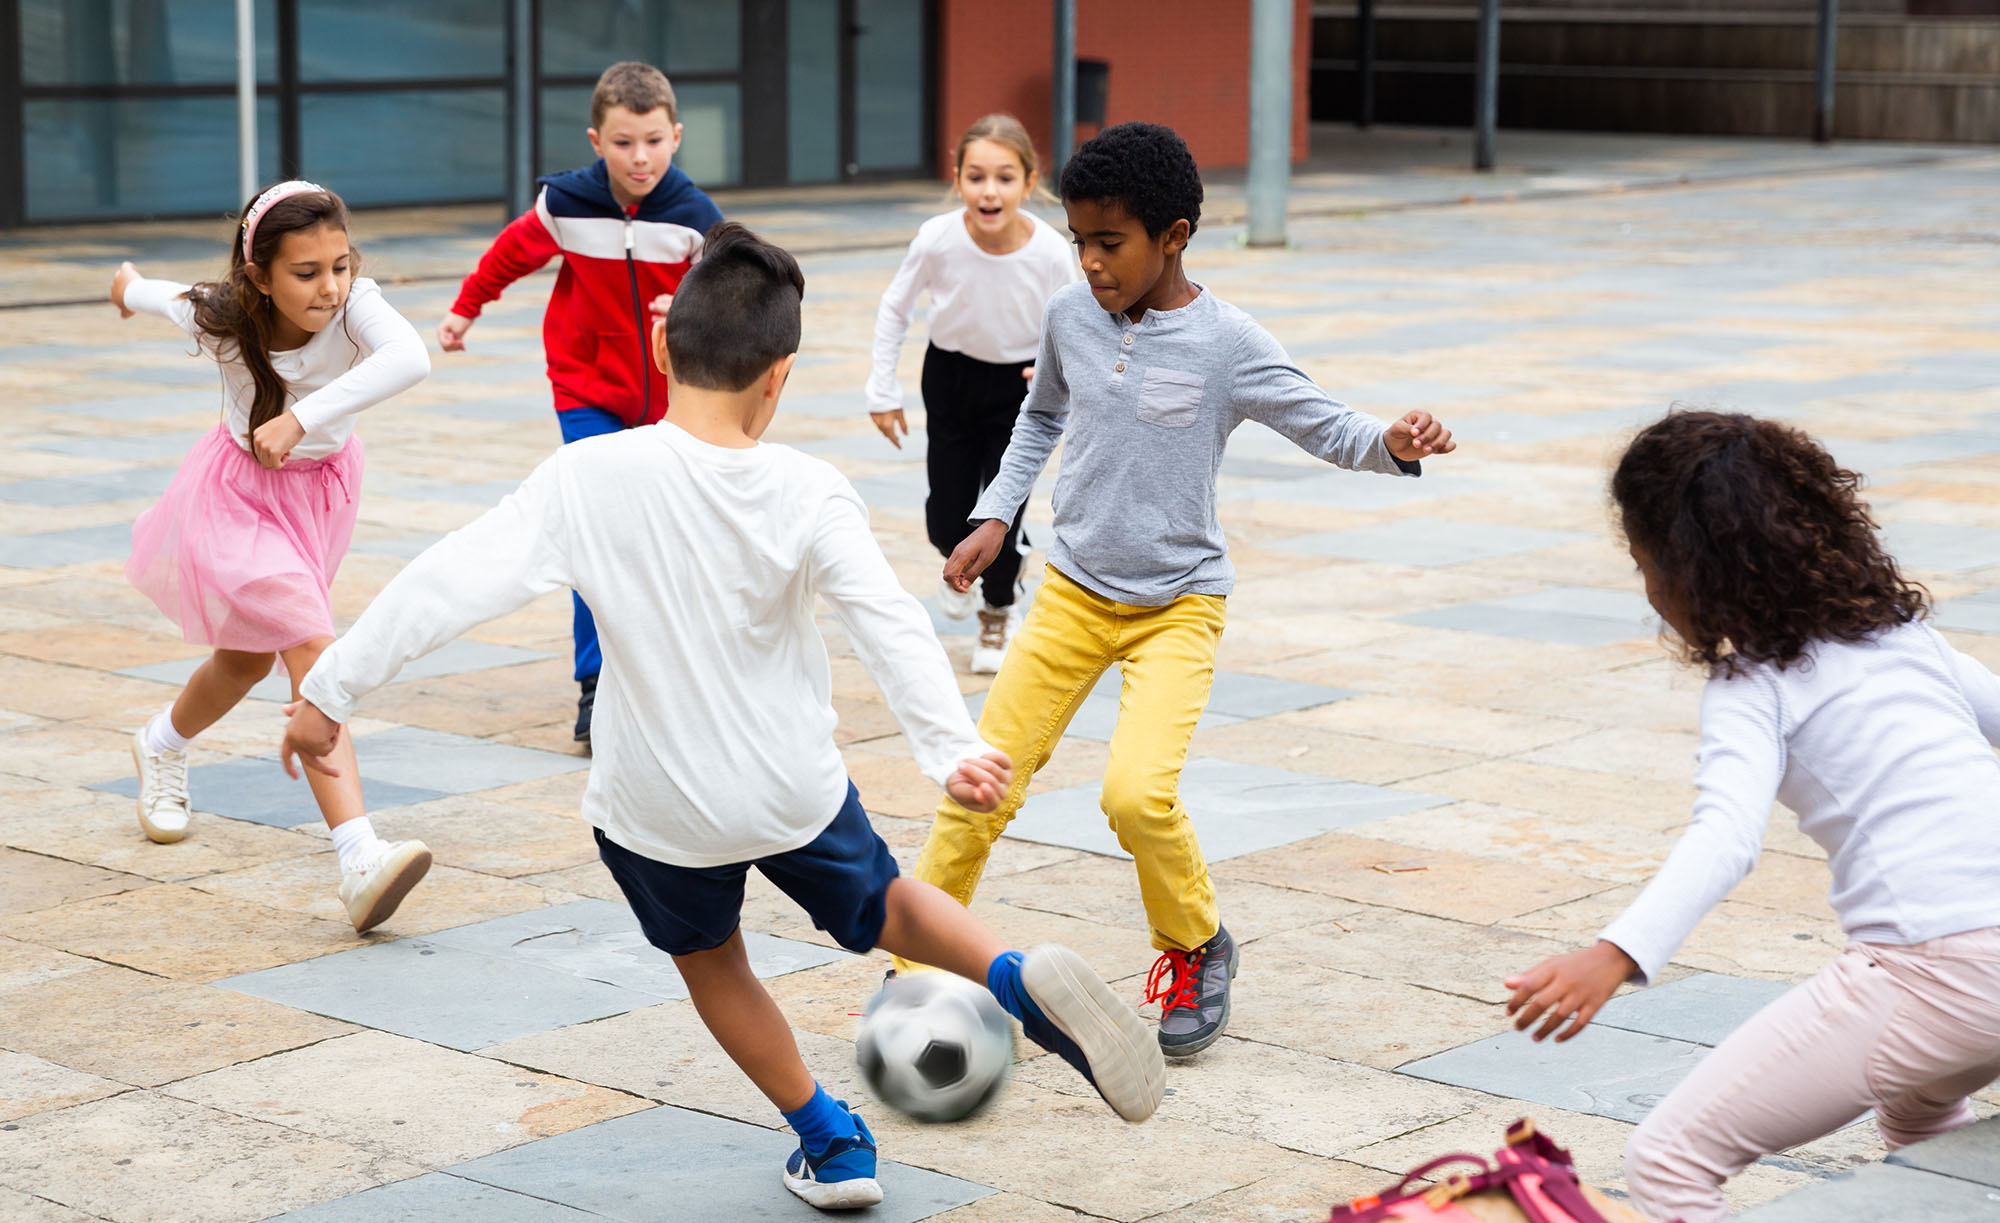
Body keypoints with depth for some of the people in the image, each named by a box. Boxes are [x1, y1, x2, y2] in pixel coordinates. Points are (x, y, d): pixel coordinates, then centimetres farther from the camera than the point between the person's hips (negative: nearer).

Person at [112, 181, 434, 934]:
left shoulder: (354, 306, -29)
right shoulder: (221, 318, -25)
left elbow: (409, 360, -51)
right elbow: (165, 298, 0)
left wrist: (304, 417, -56)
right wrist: (131, 287, 23)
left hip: (323, 489, 4)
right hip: (241, 495, -4)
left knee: (254, 655, 24)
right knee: (312, 648, -23)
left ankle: (161, 747, 57)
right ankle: (360, 859, -34)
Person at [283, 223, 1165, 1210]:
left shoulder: (589, 478, -19)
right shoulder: (810, 496, -16)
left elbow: (451, 584, -20)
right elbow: (892, 627, -22)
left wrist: (332, 689, -14)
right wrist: (953, 751, -22)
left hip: (657, 807, -1)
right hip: (795, 788, 1)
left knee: (710, 962, 26)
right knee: (880, 905, 28)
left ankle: (830, 1145, 31)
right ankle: (1023, 980, 3)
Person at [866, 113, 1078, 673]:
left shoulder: (1051, 253, -25)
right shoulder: (937, 240, -24)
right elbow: (894, 310, -6)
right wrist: (883, 391, -4)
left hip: (1018, 385, -1)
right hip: (950, 376, 1)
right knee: (946, 517, 4)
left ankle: (999, 612, 25)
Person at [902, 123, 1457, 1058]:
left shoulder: (1227, 345, -14)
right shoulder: (1069, 317, -2)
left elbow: (1328, 428, -10)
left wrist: (1393, 444, -31)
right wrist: (995, 514, 10)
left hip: (1178, 605, -4)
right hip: (1073, 592, 4)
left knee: (1137, 794, -21)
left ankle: (1196, 948, 8)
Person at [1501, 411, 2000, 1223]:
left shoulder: (1754, 685, -3)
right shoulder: (1900, 630, 18)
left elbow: (1726, 837, -21)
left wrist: (1615, 955, -36)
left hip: (1931, 969, -8)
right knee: (1919, 1109, 41)